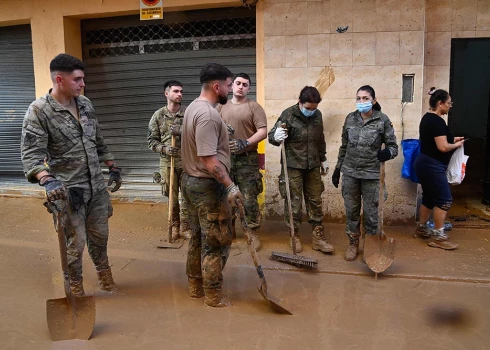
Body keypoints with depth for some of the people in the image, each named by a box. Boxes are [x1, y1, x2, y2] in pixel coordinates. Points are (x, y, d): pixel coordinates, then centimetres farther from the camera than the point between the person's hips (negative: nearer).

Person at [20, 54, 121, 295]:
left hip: (97, 186, 5)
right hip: (68, 190, -5)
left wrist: (113, 167, 15)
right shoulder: (39, 111, -13)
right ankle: (74, 286, 29)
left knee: (100, 235, 18)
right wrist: (47, 180, -36)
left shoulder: (85, 104, 5)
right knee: (76, 241, 5)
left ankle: (104, 275, 41)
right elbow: (31, 154, -20)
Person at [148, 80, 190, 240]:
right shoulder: (158, 115, 2)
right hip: (167, 162, 0)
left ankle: (185, 228, 17)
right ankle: (175, 226, 26)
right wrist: (164, 149, -14)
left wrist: (181, 131, -20)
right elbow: (152, 140, 3)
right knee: (172, 197, 9)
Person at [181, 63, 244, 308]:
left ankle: (195, 286, 31)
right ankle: (213, 296, 14)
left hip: (191, 180, 10)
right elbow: (209, 160, -27)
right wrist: (230, 186, -25)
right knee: (216, 242, 2)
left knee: (198, 238, 18)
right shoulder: (208, 115, -22)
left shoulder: (193, 107, 10)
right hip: (207, 185, -10)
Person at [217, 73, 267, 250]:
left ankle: (253, 233, 9)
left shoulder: (254, 107, -2)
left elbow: (263, 131, -9)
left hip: (247, 159, -4)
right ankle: (229, 229, 27)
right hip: (225, 158, 4)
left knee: (249, 199, -2)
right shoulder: (221, 107, 12)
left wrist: (245, 143, -20)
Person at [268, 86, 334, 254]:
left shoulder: (317, 115, 6)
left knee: (315, 201, 8)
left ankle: (318, 237, 17)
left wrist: (323, 159, 21)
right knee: (294, 202, 2)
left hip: (313, 166, 5)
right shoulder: (288, 114, -11)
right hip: (293, 166, -5)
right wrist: (276, 136, -35)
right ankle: (294, 236, 17)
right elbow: (272, 136, -12)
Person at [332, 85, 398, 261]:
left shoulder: (383, 120, -7)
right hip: (350, 173, 3)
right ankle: (353, 244, 29)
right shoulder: (350, 118, 3)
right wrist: (337, 169, 13)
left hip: (371, 174, -3)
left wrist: (387, 152, -26)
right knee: (351, 210, 12)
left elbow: (393, 146, -3)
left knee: (370, 212, 6)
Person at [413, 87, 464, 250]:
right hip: (432, 166, -10)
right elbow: (443, 147, -23)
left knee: (429, 198, 17)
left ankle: (421, 229, 26)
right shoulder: (437, 121, -18)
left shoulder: (427, 118, 12)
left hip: (424, 163, 10)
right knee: (444, 200, -4)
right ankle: (438, 237, 2)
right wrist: (457, 144, -5)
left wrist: (452, 139, 14)